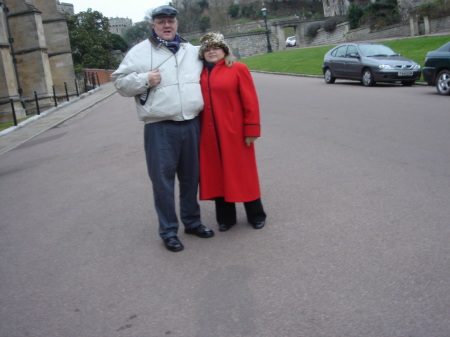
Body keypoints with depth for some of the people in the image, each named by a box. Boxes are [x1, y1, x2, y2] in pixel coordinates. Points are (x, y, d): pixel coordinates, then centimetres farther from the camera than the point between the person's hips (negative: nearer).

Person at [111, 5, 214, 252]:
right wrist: (145, 80, -14)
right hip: (160, 128, -4)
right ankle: (168, 231, 15)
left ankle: (192, 221, 31)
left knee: (190, 177, 14)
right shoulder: (140, 52, 1)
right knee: (163, 180, 1)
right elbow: (120, 82, 0)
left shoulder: (192, 51, 13)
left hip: (191, 124, 4)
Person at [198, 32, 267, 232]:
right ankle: (225, 217, 27)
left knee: (242, 174, 6)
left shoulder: (238, 69, -5)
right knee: (217, 175, 11)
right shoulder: (200, 73, 8)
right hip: (209, 135, 4)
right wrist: (196, 129, 10)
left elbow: (250, 102, -8)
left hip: (235, 133, -4)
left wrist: (251, 130, -11)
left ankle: (256, 215, 23)